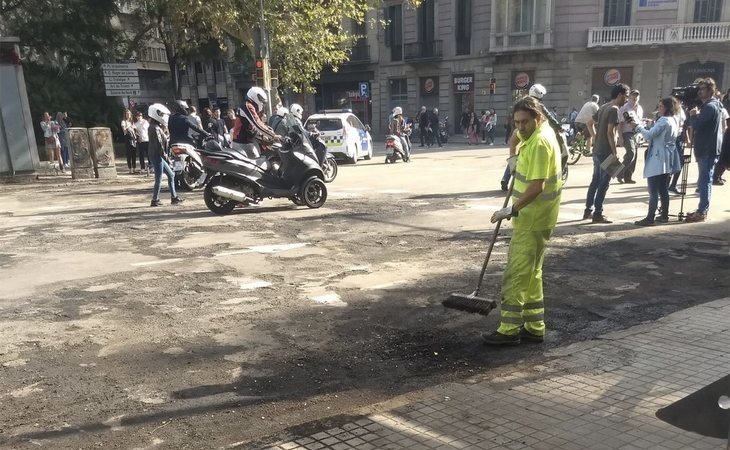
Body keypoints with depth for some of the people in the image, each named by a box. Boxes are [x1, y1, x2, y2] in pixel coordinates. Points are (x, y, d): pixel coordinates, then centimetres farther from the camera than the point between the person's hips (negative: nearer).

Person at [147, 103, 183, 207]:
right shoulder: (155, 128, -16)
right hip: (157, 157, -10)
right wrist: (166, 157, -20)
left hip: (159, 157, 10)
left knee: (171, 175, 14)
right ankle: (155, 200, 4)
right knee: (158, 180, -4)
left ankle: (174, 197, 18)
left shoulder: (158, 127, 15)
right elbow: (159, 145, -21)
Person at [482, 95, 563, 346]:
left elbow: (537, 186, -27)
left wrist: (512, 210, -26)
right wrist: (515, 158, 26)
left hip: (533, 220, -10)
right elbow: (518, 134, 37)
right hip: (531, 217, 10)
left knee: (516, 275, -5)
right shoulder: (537, 131, 11)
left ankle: (509, 331, 2)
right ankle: (534, 328, 23)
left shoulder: (540, 142, -20)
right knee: (531, 273, 15)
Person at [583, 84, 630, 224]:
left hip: (597, 151, 9)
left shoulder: (604, 107, 12)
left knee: (595, 181, 14)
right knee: (604, 183, -3)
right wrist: (615, 153, -18)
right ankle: (598, 214, 1)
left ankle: (588, 211, 18)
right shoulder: (614, 109, -15)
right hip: (606, 152, -9)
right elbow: (610, 132, -20)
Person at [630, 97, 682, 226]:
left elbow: (649, 135, -20)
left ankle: (650, 218, -4)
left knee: (653, 191, -6)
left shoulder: (664, 121, -16)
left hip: (658, 160, -10)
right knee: (663, 189, 14)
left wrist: (637, 126, -7)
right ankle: (664, 215, 19)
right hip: (667, 160, 10)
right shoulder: (674, 120, 13)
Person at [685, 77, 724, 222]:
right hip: (707, 148, 10)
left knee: (704, 180, -8)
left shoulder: (710, 106, -15)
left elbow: (696, 125, -22)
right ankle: (702, 209, 21)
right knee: (704, 180, 14)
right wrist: (697, 115, 4)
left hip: (708, 149, -10)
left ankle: (702, 212, -6)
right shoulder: (712, 105, 19)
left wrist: (694, 115, -3)